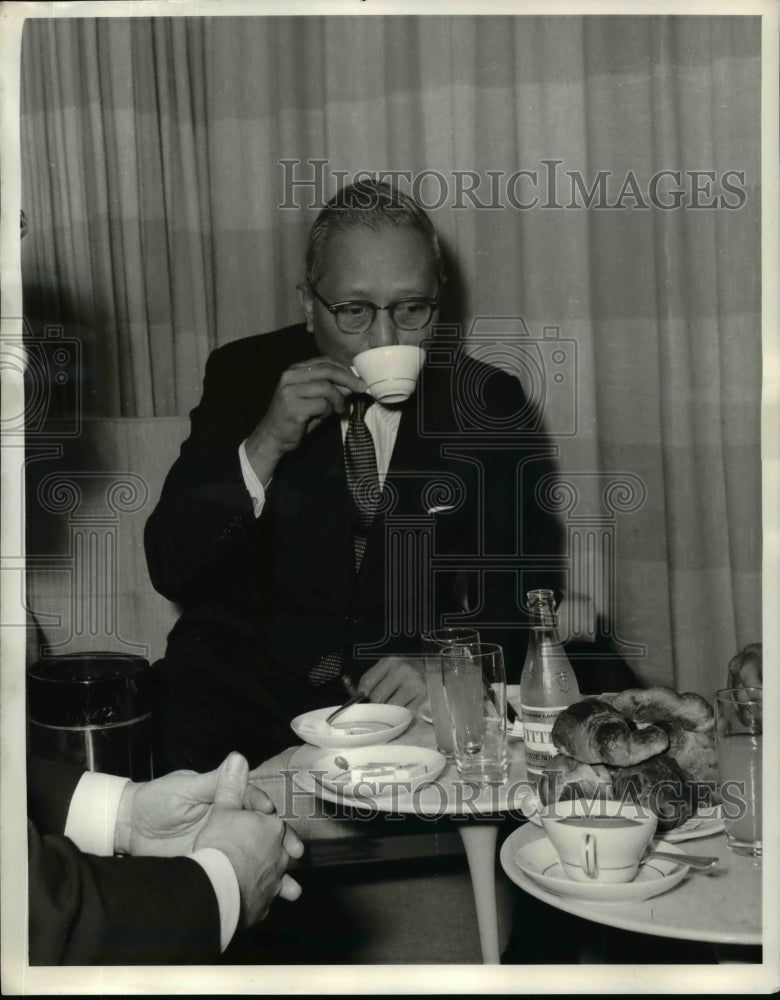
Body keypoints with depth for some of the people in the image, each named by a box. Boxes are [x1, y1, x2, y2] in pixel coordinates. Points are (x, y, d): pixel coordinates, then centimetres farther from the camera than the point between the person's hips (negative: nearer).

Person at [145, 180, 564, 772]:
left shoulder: (488, 405, 1)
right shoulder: (245, 375, 0)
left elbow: (523, 591, 1)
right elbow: (170, 571, -6)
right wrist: (264, 446, -20)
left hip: (413, 706, 0)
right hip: (247, 693, 1)